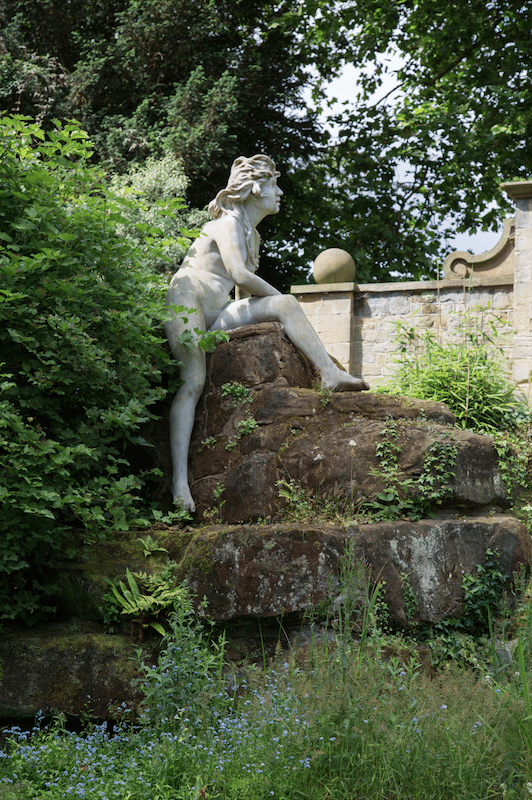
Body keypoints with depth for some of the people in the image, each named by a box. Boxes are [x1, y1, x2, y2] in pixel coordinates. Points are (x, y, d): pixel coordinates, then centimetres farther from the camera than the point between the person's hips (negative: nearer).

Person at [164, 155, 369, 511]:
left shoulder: (252, 235, 25)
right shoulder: (228, 223, -1)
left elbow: (246, 292, 24)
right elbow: (240, 275, -16)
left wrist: (283, 306, 7)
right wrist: (280, 297, -2)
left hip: (216, 316, 8)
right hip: (187, 302, -8)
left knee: (286, 305, -9)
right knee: (193, 382, -26)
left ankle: (331, 375, -19)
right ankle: (180, 479, -36)